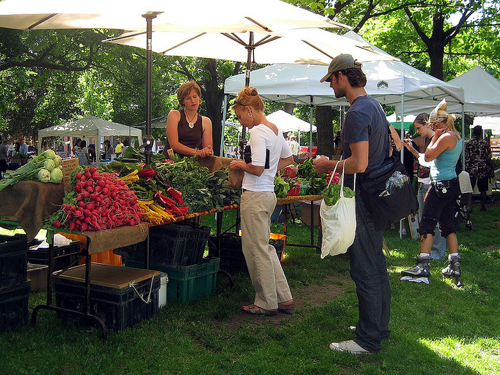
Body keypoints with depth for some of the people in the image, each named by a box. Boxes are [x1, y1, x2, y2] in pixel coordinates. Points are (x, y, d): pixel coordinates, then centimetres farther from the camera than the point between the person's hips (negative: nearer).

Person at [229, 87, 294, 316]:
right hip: (269, 194, 9)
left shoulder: (258, 132, -15)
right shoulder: (275, 130, 13)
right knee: (266, 248, 16)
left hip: (255, 196, -9)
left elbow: (257, 169, -21)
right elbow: (288, 158, 26)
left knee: (256, 250, 2)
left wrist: (240, 165, -3)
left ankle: (267, 303, 13)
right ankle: (284, 298, 21)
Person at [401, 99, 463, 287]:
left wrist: (434, 136, -8)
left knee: (427, 224, -8)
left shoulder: (446, 137, -15)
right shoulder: (455, 136, 17)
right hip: (451, 185, 10)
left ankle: (423, 268, -10)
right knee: (448, 225, 12)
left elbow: (428, 157, -13)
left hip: (442, 186, -10)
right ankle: (455, 266, 13)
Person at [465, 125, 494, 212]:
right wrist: (492, 169, 4)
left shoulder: (468, 143, -2)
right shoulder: (485, 143, -5)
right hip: (483, 169, 0)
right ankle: (483, 207, 18)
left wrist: (466, 168, 9)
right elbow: (488, 158, -5)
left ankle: (469, 207, -10)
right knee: (483, 189, 9)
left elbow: (466, 158, -1)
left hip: (471, 169, 0)